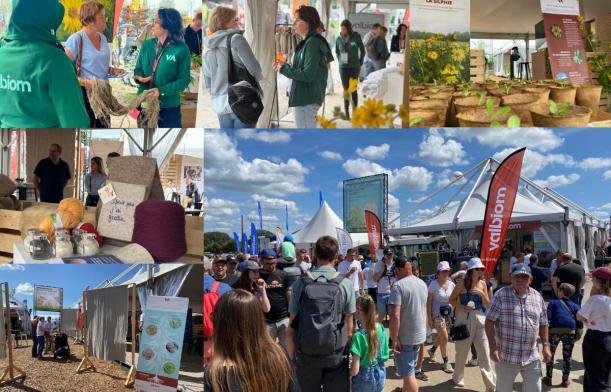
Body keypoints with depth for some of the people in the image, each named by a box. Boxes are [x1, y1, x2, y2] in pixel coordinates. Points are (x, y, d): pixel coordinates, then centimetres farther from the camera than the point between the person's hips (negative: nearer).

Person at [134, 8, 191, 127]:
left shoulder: (181, 49, -12)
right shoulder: (147, 44, 3)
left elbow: (184, 79, -13)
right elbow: (138, 69, 10)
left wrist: (161, 90, -23)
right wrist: (139, 77, -14)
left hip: (169, 106, -4)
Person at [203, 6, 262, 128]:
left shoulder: (207, 50, 12)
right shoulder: (236, 39, -6)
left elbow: (207, 83, 15)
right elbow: (254, 69, -7)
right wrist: (257, 76, 13)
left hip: (220, 106, 6)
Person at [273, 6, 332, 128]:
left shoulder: (313, 43, -16)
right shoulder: (308, 42, 15)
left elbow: (307, 75, -22)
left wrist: (284, 69, -12)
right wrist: (285, 66, 4)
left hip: (306, 99, -10)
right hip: (305, 97, 10)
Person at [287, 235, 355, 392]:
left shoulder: (300, 283, -4)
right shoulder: (345, 284, -6)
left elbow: (292, 326, -2)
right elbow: (349, 328, -4)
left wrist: (291, 357, 7)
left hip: (306, 355, 1)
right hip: (336, 355, -1)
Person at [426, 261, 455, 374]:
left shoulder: (452, 284, 1)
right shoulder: (433, 284, -11)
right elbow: (429, 302, -9)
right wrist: (429, 318, -13)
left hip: (449, 313, 5)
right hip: (437, 314, -5)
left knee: (441, 337, 17)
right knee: (444, 337, -8)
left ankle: (432, 350, 46)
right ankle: (446, 362, 6)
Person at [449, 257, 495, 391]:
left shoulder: (482, 283, 4)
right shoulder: (462, 284, -6)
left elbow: (487, 304, 4)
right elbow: (451, 299, -1)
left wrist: (482, 293, -14)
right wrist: (463, 307, -16)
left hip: (480, 319, 2)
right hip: (464, 319, -2)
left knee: (484, 352, 0)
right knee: (462, 350, 12)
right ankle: (458, 377, 33)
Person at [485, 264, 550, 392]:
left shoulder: (537, 297, 5)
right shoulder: (501, 295, -9)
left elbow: (543, 324, 14)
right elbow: (489, 322, -9)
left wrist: (545, 345, 6)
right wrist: (493, 347, -15)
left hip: (531, 358, 3)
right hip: (506, 357, -3)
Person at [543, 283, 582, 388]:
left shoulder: (553, 302, 16)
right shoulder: (575, 306, 22)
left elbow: (548, 317, 2)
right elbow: (580, 321, 8)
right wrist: (578, 334, 12)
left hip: (555, 331, -2)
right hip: (570, 332, 2)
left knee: (550, 355, 14)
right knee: (567, 357, 17)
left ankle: (548, 379, 22)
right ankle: (565, 380, 26)